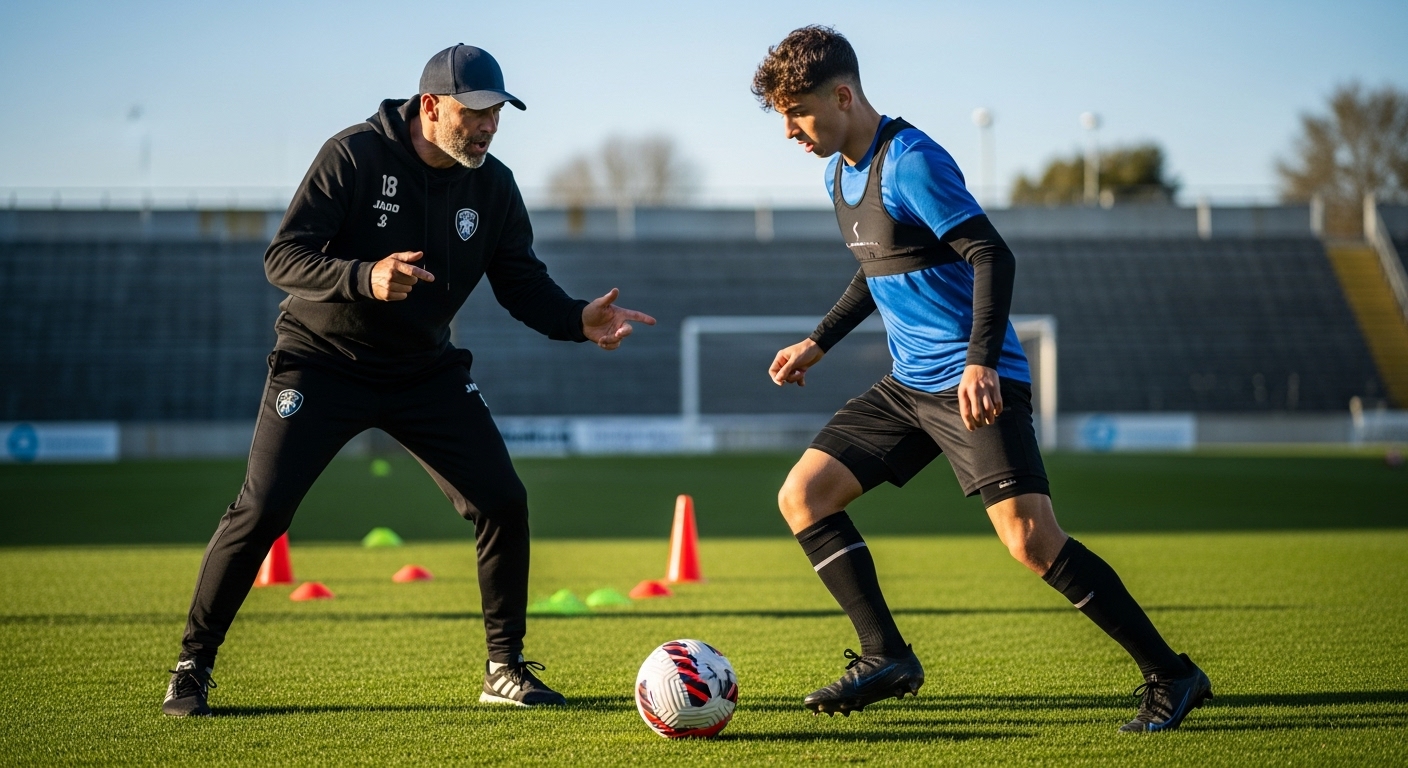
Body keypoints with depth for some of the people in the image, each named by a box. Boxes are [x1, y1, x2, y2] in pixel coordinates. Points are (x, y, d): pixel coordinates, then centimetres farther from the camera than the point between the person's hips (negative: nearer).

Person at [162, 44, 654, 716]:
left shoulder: (492, 186, -3)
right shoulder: (355, 155, -18)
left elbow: (522, 283, 2)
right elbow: (283, 257, -21)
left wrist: (578, 319, -18)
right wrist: (364, 277, -39)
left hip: (426, 371, 4)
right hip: (322, 363, -4)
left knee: (503, 502, -6)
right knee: (260, 512, -12)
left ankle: (505, 670, 8)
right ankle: (192, 668, 5)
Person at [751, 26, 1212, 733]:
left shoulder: (910, 162, -15)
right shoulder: (839, 171, 13)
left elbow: (992, 257, -21)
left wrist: (980, 363, -30)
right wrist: (817, 342, 25)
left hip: (975, 383, -9)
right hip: (908, 384, 9)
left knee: (1029, 538, -18)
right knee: (801, 496, 2)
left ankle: (1170, 675, -8)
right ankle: (886, 658, 4)